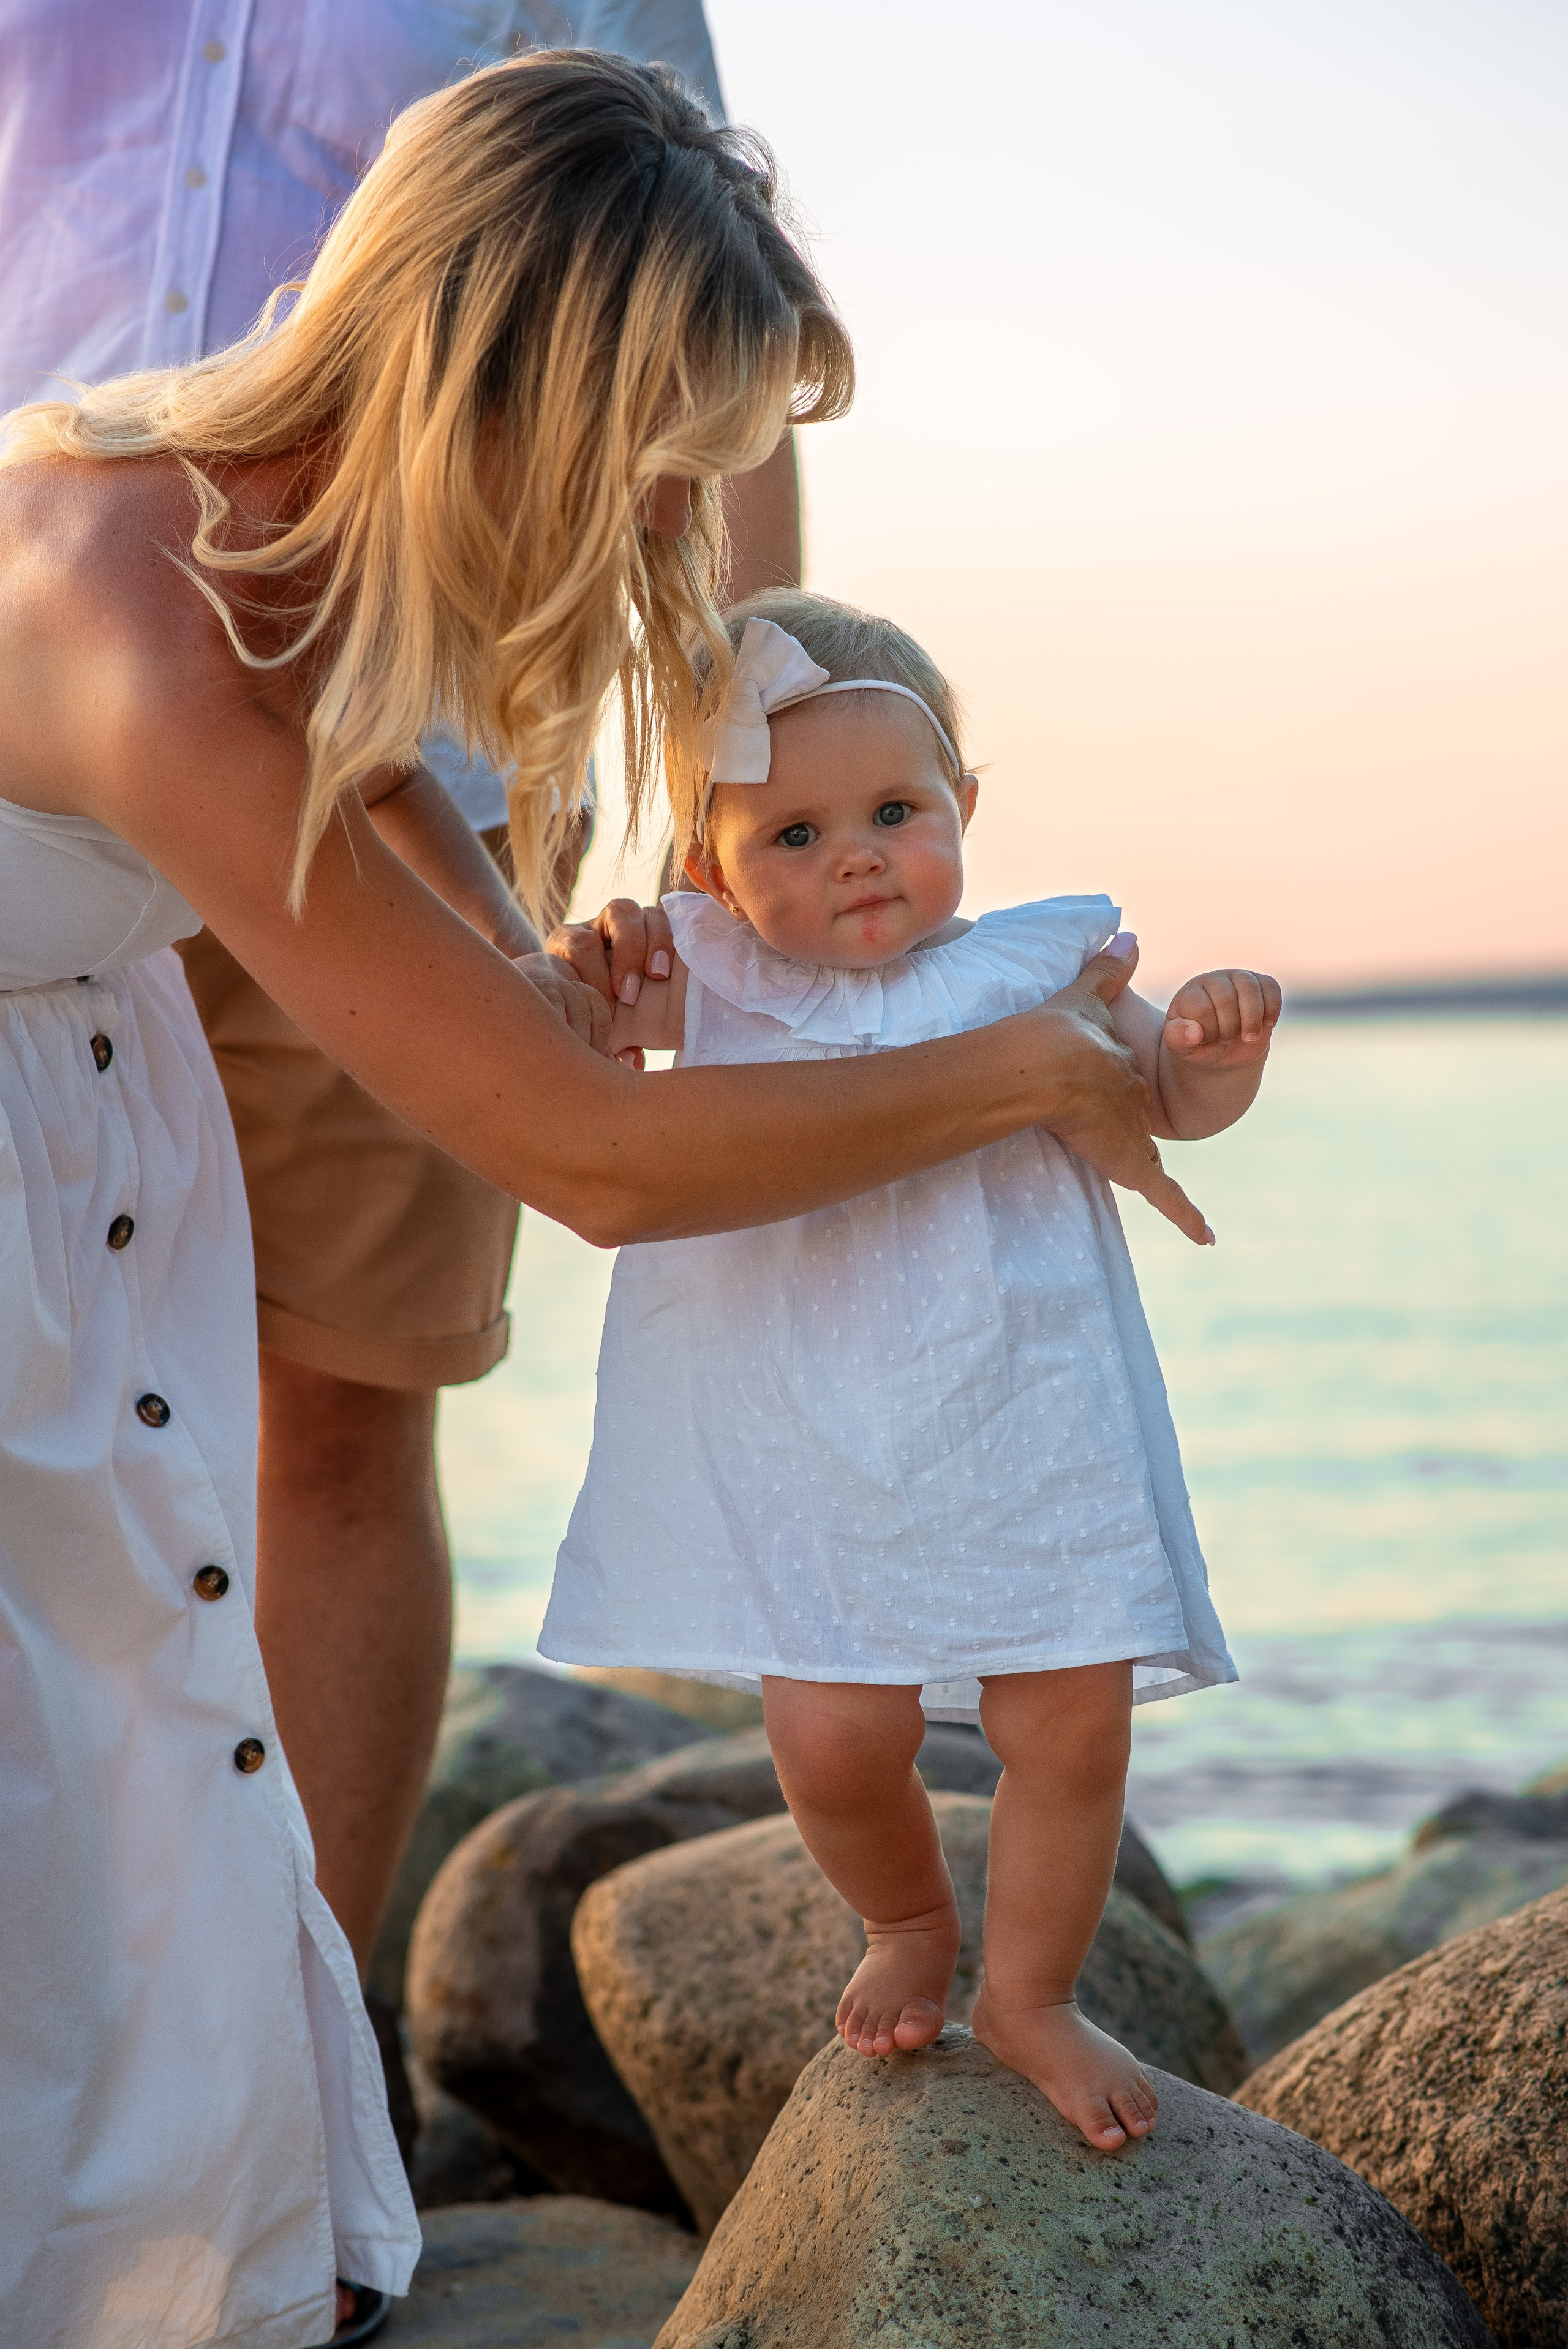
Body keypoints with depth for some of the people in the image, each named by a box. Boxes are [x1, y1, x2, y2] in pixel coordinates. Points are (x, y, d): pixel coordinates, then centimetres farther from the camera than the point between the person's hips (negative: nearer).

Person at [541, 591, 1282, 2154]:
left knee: (1071, 1721, 0)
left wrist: (1219, 1040, -11)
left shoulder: (1032, 968, 4)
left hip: (1023, 1428, 1)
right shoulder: (713, 984, 2)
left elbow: (1175, 1102, 12)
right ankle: (907, 1928, 31)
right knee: (834, 1739, -3)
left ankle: (1030, 1997, 25)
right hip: (810, 1459, -1)